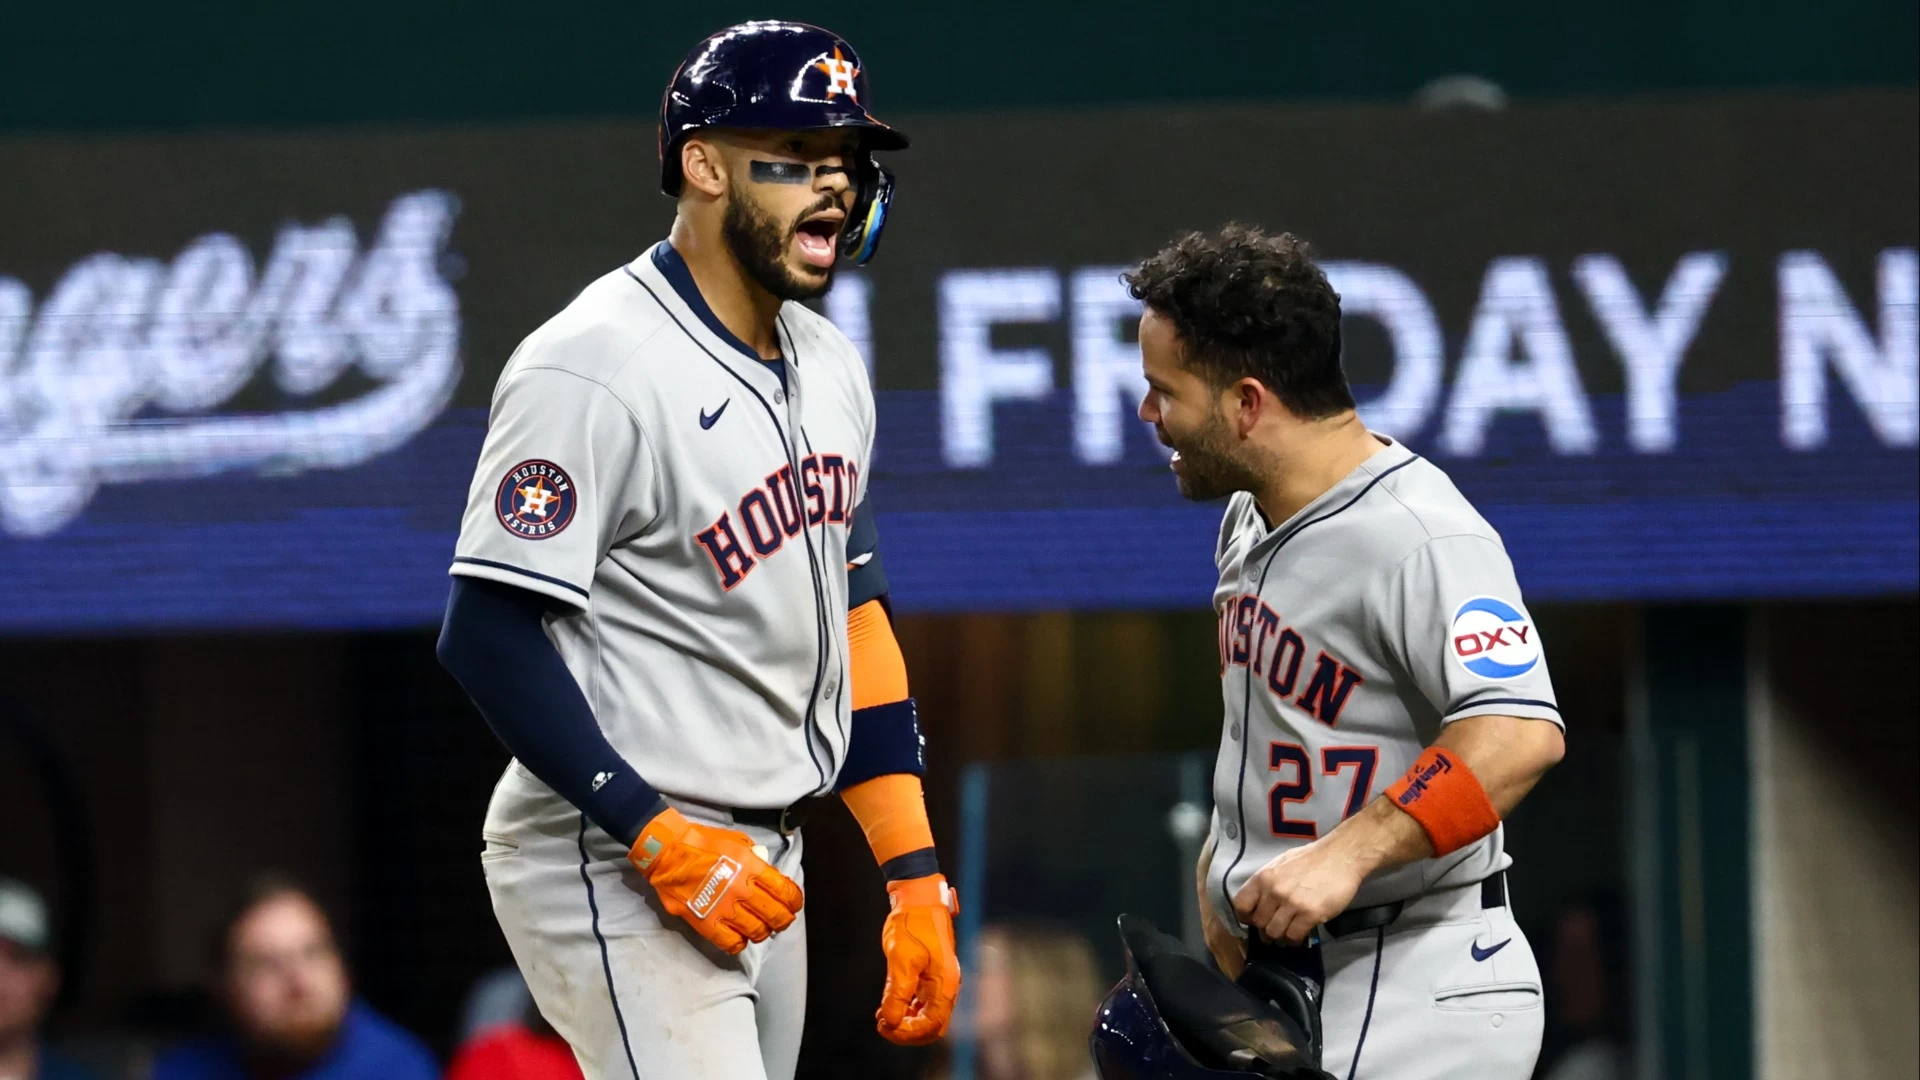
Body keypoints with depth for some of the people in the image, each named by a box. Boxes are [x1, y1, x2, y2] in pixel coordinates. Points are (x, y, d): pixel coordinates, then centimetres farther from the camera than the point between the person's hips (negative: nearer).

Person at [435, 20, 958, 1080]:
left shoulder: (827, 366, 12)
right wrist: (659, 838, -22)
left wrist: (913, 877, 11)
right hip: (613, 872, -9)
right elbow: (489, 635, -19)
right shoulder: (594, 370, -16)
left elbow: (853, 624, 17)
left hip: (761, 872, 9)